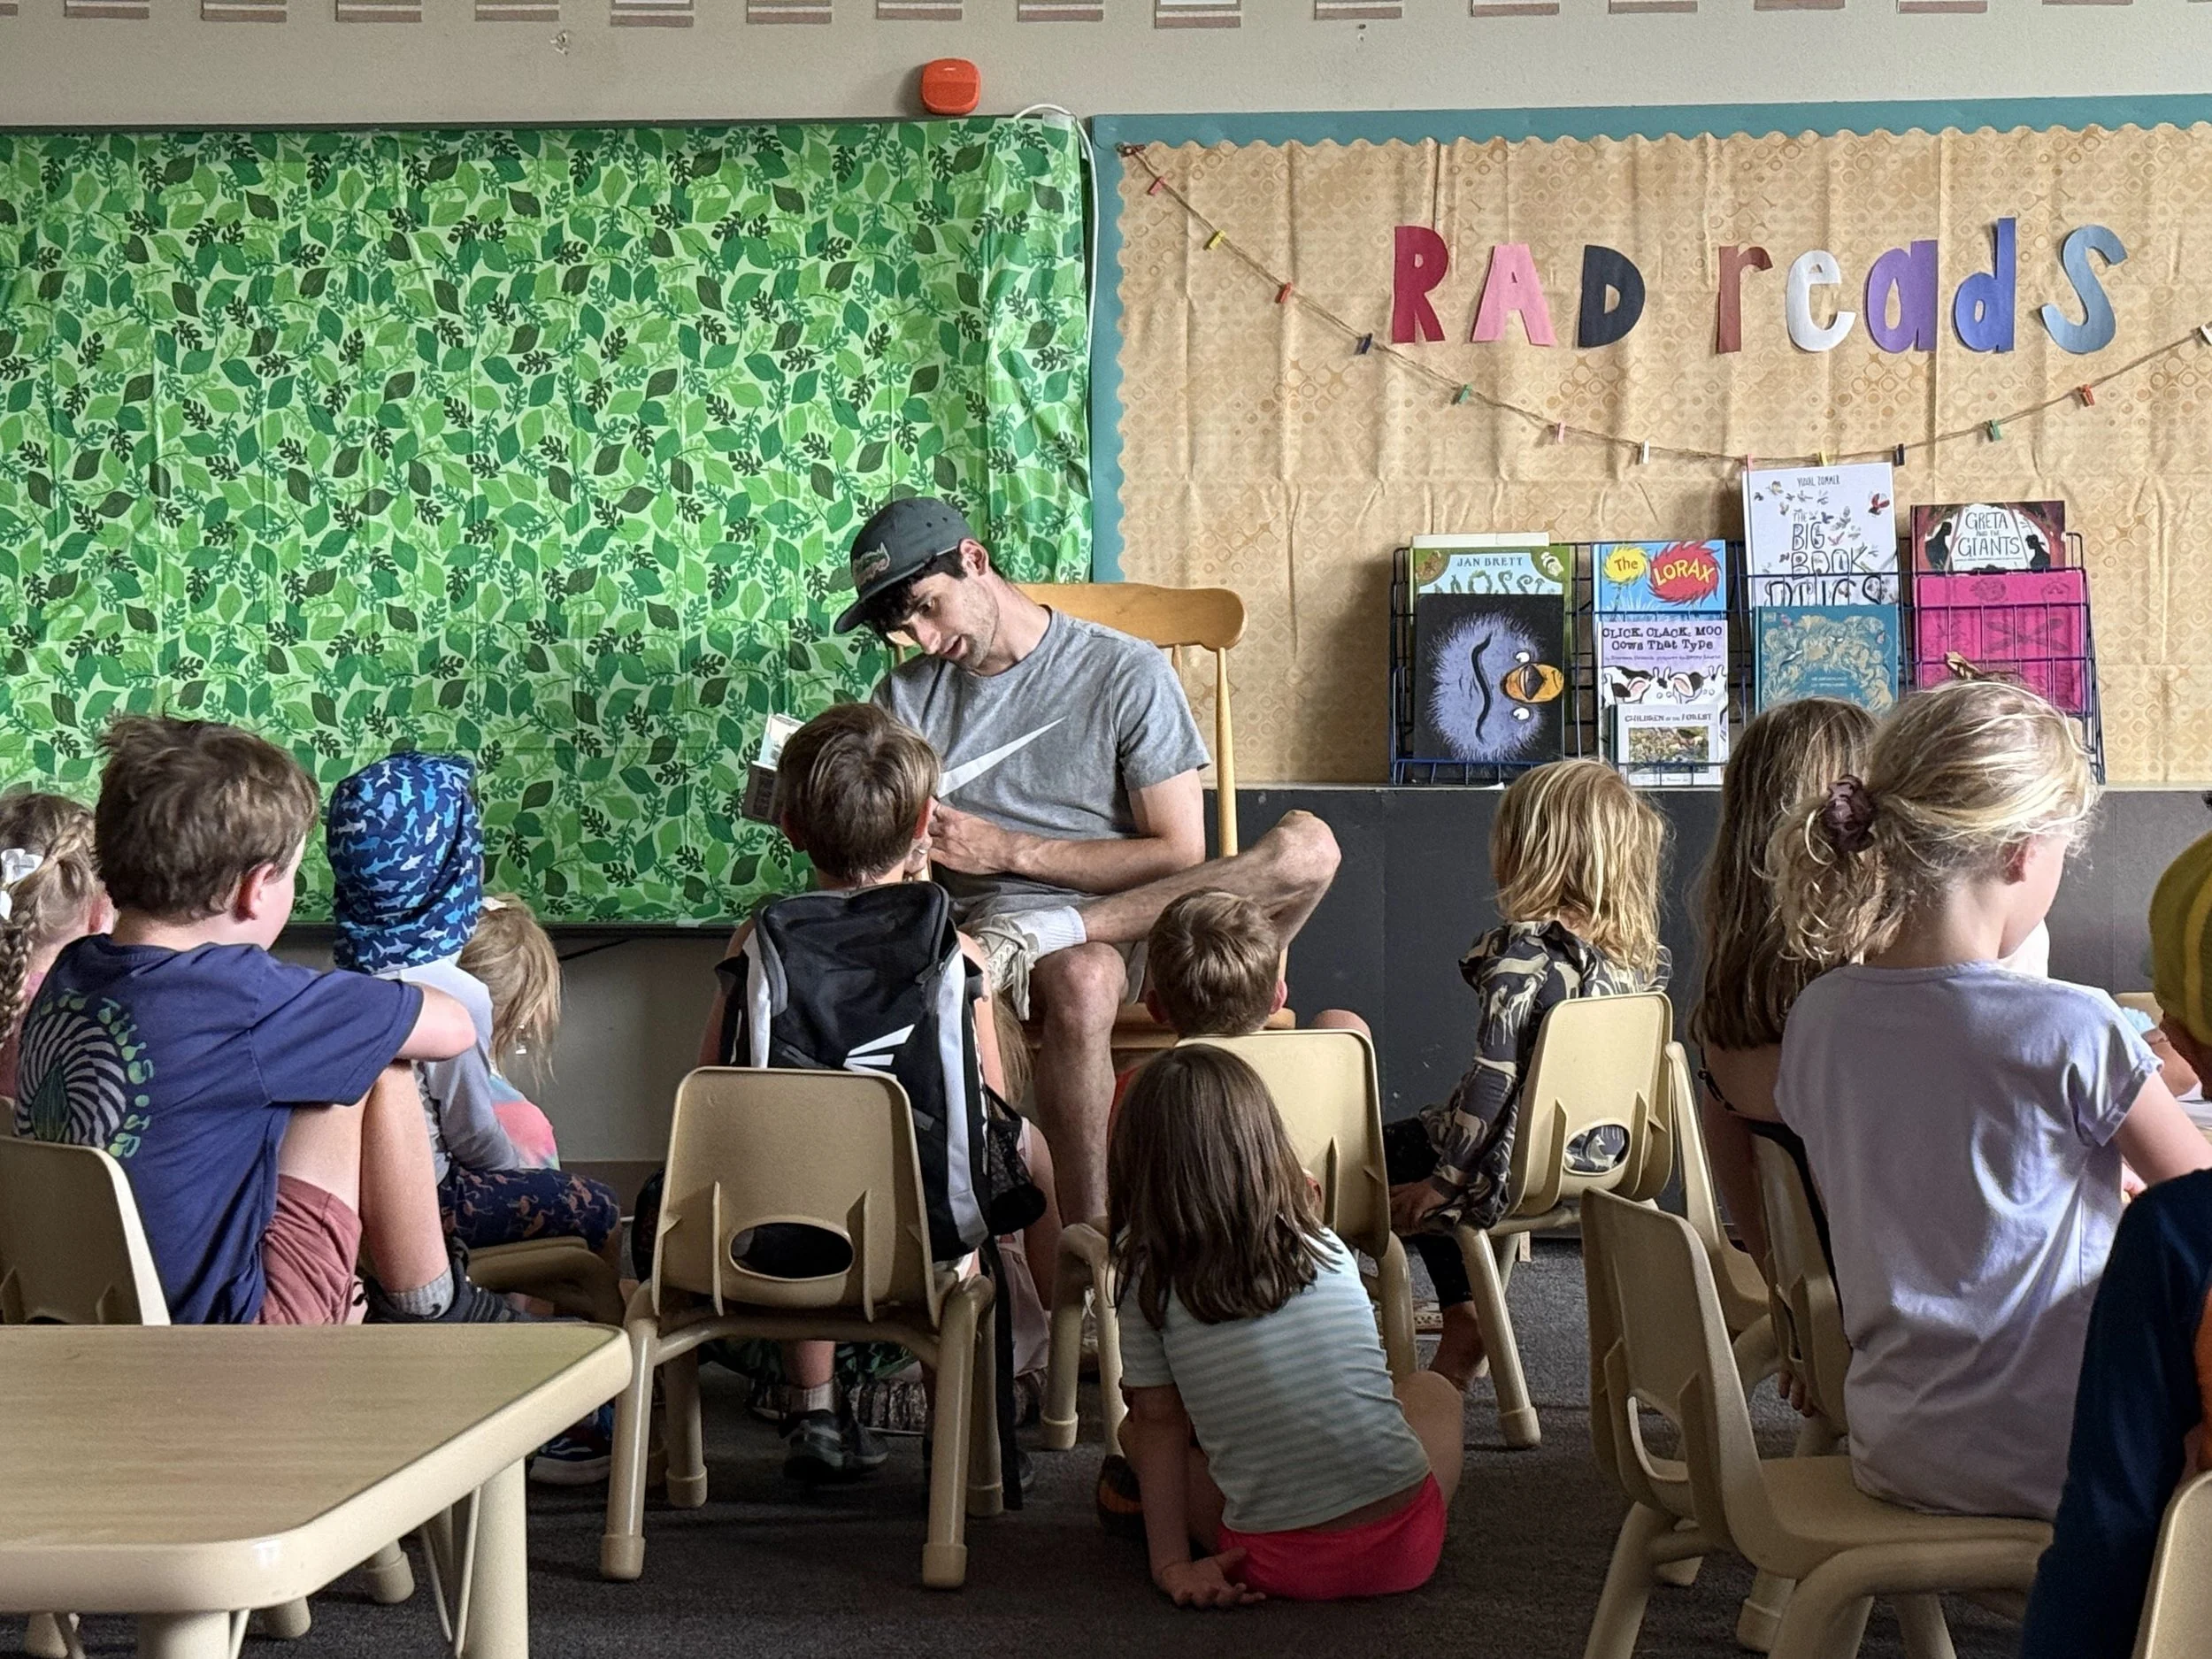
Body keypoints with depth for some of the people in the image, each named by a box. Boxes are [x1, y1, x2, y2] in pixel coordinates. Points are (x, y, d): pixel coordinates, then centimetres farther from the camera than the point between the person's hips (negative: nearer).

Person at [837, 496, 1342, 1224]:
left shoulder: (1128, 672, 4)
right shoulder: (906, 696, 15)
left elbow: (1180, 856, -3)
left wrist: (1010, 850, -9)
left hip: (1135, 920, 0)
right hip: (982, 920, 0)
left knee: (1307, 846, -28)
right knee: (1082, 981, -39)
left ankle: (1040, 936, -32)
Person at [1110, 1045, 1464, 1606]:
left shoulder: (1150, 1285, -3)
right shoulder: (1328, 1251, 5)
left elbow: (1160, 1422, 0)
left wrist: (1172, 1563, 4)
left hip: (1279, 1567, -2)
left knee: (1135, 1428, 23)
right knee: (1432, 1389, 33)